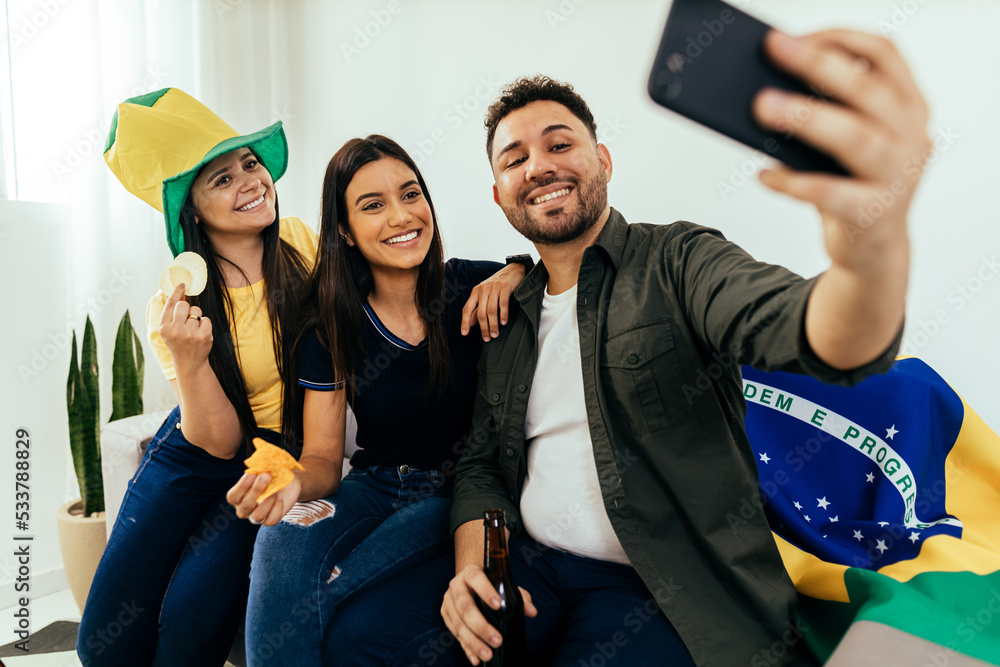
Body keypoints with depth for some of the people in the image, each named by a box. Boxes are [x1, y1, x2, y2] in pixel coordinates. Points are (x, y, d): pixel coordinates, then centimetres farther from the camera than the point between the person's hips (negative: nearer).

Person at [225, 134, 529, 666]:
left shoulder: (470, 289, -7)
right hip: (373, 488, 2)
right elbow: (323, 456, -3)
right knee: (282, 542, -29)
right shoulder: (327, 327, -2)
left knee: (320, 597, -25)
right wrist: (293, 483, -27)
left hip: (456, 492, -2)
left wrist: (519, 272, -20)